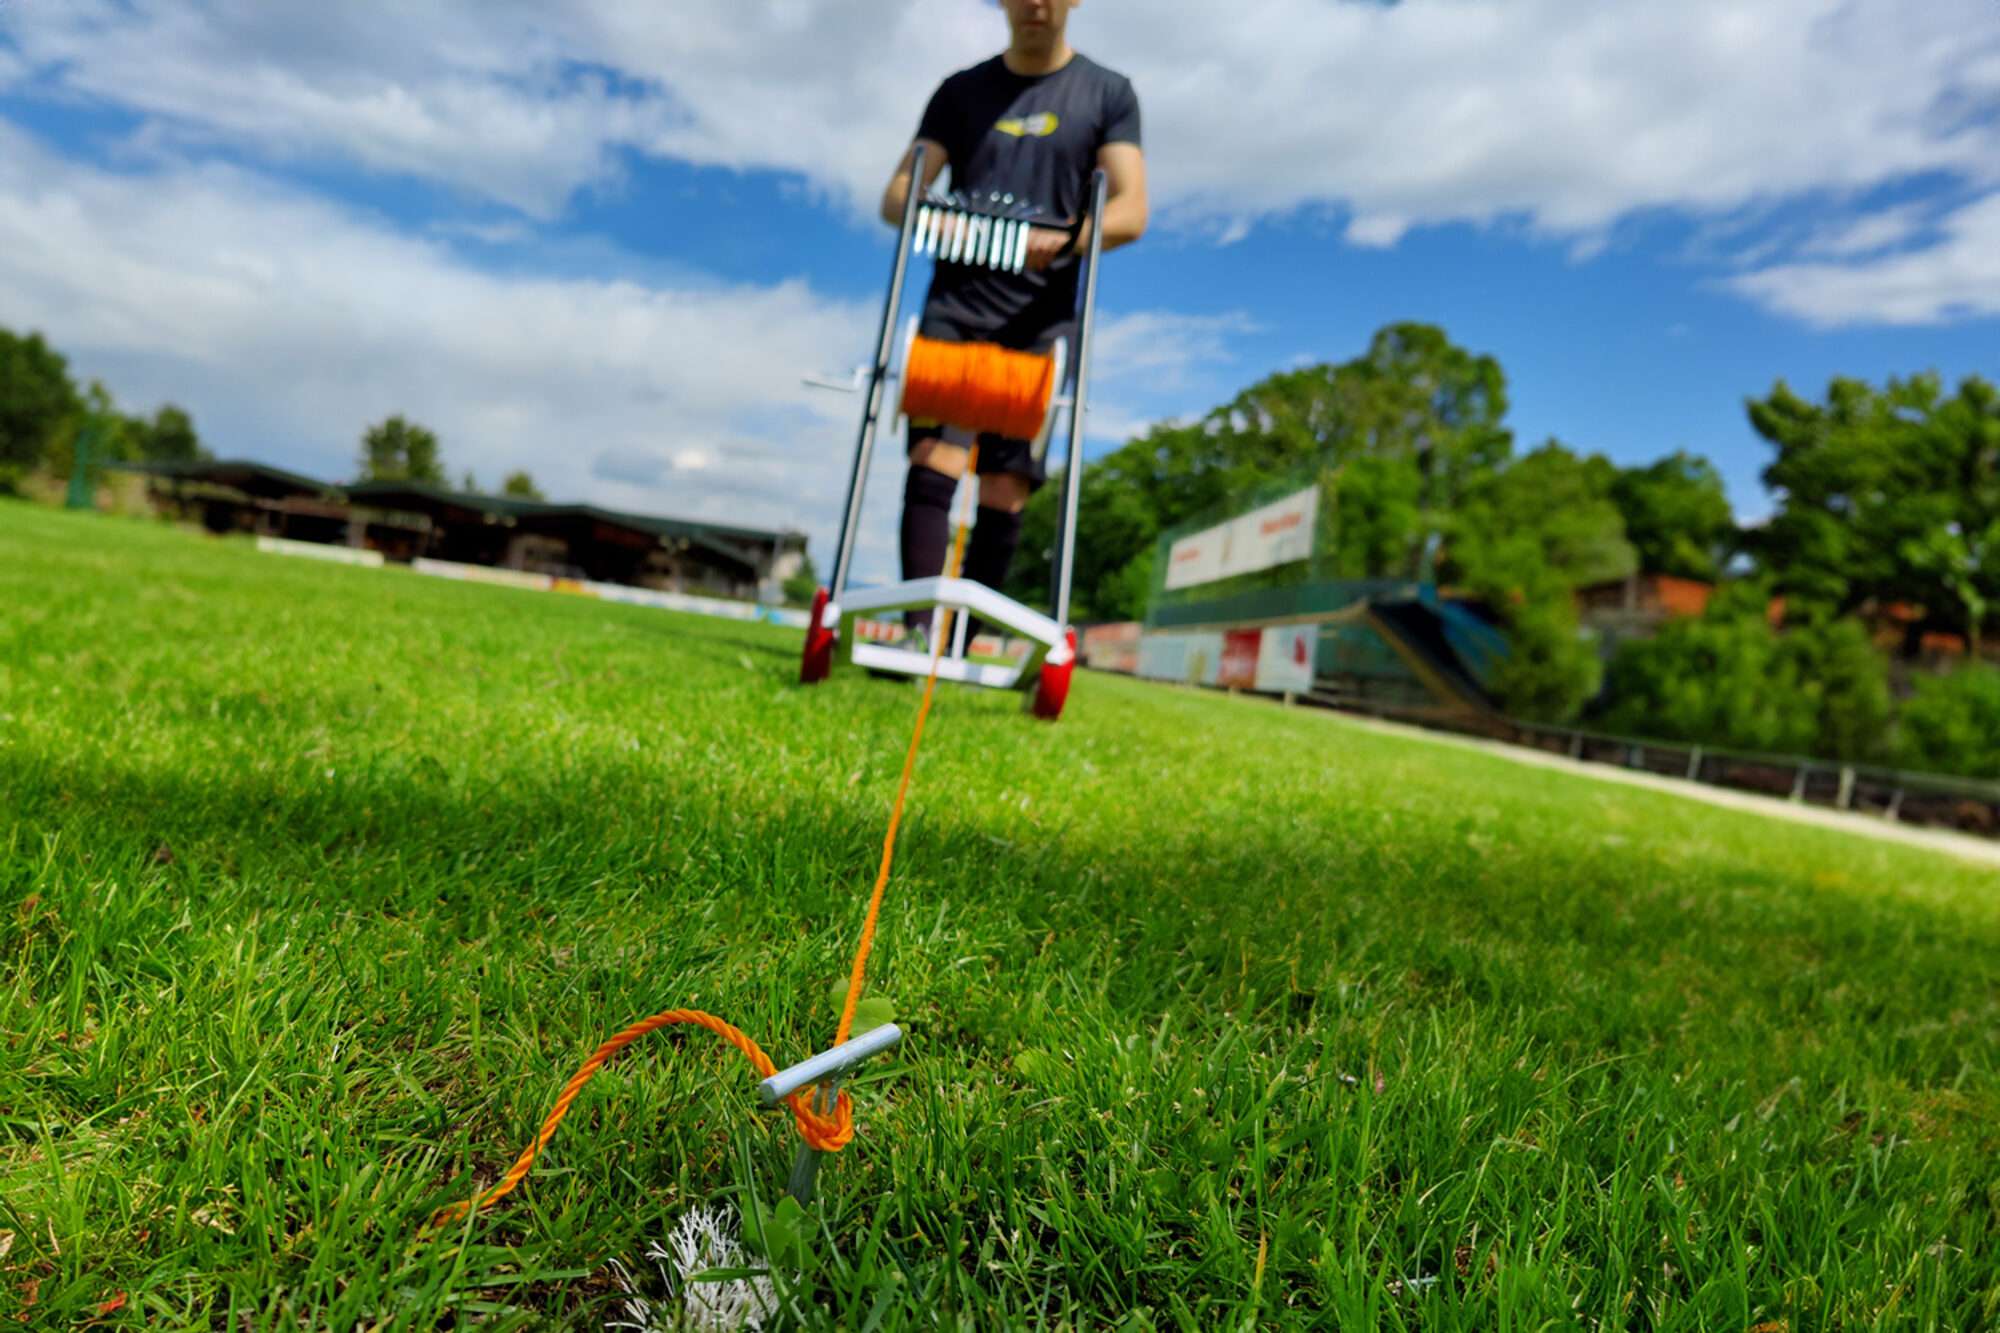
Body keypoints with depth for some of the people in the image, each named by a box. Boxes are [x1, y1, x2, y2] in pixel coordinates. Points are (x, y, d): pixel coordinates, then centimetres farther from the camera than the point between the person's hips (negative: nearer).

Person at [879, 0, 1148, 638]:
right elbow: (897, 195, 8)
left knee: (1005, 490, -5)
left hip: (1040, 321, -1)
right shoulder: (961, 90, 15)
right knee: (933, 461, -17)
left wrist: (1059, 241, -23)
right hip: (955, 309, 1)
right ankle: (920, 630, -22)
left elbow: (1130, 211, -2)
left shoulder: (1109, 93, 10)